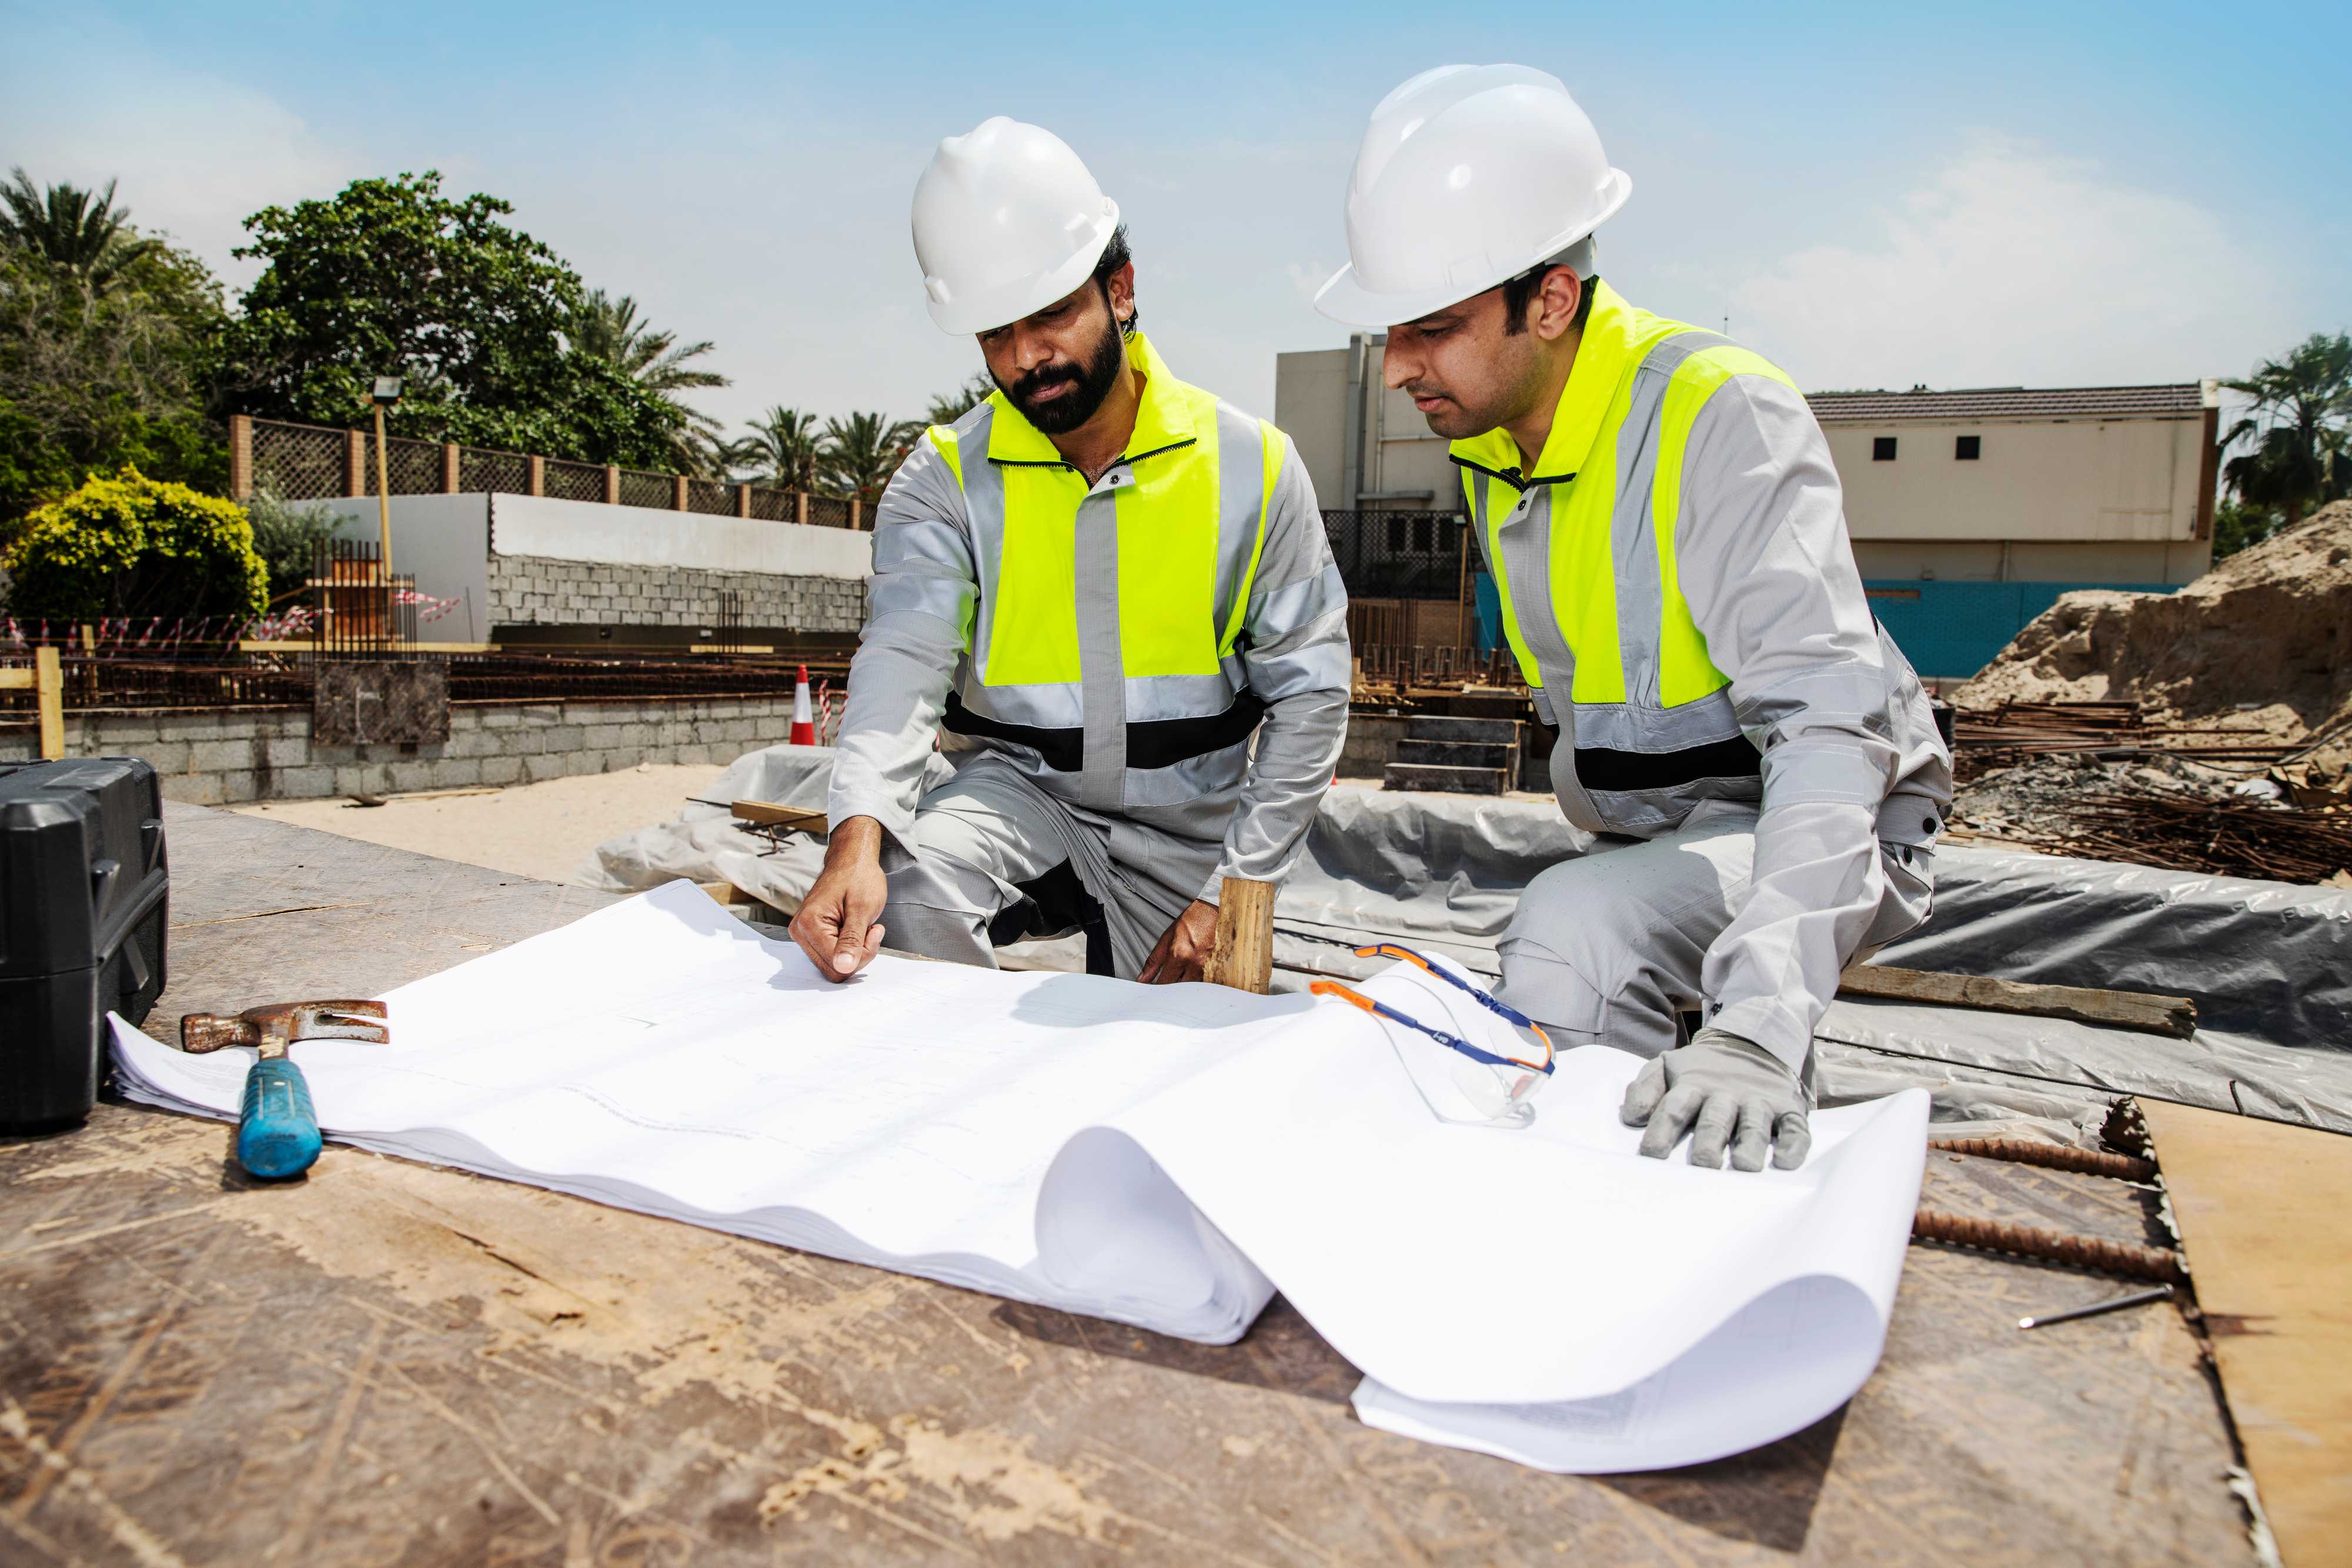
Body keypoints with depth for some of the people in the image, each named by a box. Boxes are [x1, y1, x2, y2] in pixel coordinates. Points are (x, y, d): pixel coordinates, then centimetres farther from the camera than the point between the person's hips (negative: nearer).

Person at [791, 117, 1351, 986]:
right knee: (907, 886, -30)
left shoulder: (1251, 465, -4)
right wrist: (858, 835, -39)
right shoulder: (945, 478, -4)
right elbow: (904, 656, -19)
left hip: (1190, 826, 1)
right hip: (1018, 791, -1)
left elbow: (1309, 694, -4)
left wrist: (1232, 891, -12)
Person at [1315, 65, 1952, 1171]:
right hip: (1642, 838, 8)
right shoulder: (1488, 439, 1)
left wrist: (1759, 1025, -48)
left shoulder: (1722, 413, -24)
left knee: (1575, 928, -34)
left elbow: (1829, 723, -35)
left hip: (1822, 833, -8)